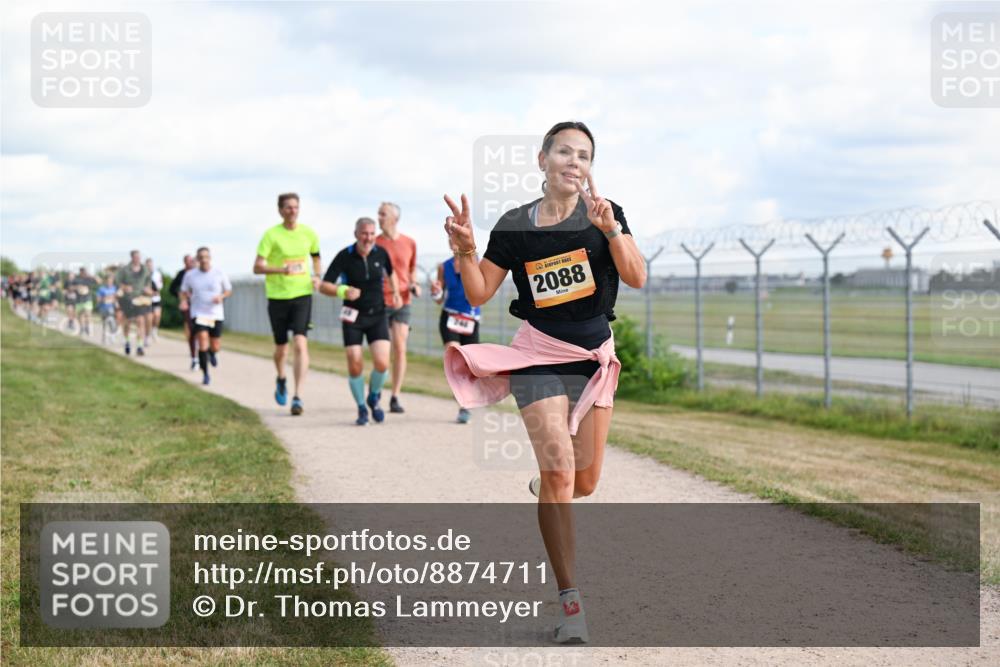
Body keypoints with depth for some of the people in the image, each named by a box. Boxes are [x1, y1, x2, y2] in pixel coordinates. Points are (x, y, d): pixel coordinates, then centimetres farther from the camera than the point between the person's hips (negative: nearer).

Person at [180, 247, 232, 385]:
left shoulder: (219, 274, -2)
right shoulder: (190, 275, -1)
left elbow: (229, 291, 7)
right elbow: (183, 291, 11)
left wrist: (221, 297, -14)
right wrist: (184, 301, -10)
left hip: (216, 315, 1)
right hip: (198, 314, -1)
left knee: (215, 347, 4)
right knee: (203, 341, -19)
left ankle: (212, 353, 45)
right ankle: (205, 374, -5)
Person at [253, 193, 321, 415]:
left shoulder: (309, 233, 4)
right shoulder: (271, 235, -6)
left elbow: (316, 256, 25)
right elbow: (257, 267, -11)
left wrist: (317, 276, 6)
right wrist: (281, 270, -27)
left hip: (302, 295, 1)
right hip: (277, 296, -1)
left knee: (301, 344, -16)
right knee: (281, 349, 10)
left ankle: (297, 397, -19)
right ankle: (281, 380, 43)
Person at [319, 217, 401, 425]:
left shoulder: (381, 253, -4)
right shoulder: (344, 256, -12)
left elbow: (390, 272, 20)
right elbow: (324, 286, -12)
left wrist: (396, 293, 7)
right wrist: (343, 291, -30)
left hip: (377, 315, 1)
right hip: (353, 316, -1)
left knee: (382, 363, -14)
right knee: (355, 367, -7)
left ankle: (374, 398, 16)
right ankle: (362, 408, 16)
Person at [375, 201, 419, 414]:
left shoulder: (410, 243, 5)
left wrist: (414, 285, 0)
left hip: (402, 303, 2)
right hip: (380, 303, -1)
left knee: (400, 349, -6)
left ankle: (395, 398, -2)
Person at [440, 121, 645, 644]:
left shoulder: (606, 213, -2)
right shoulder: (514, 226, -2)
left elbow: (637, 277, -14)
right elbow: (479, 294, 1)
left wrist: (610, 230, -29)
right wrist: (465, 249, -17)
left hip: (595, 355, 2)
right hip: (539, 355, -2)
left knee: (585, 483, 10)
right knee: (559, 471, -15)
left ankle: (544, 490, 50)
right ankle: (570, 605, -10)